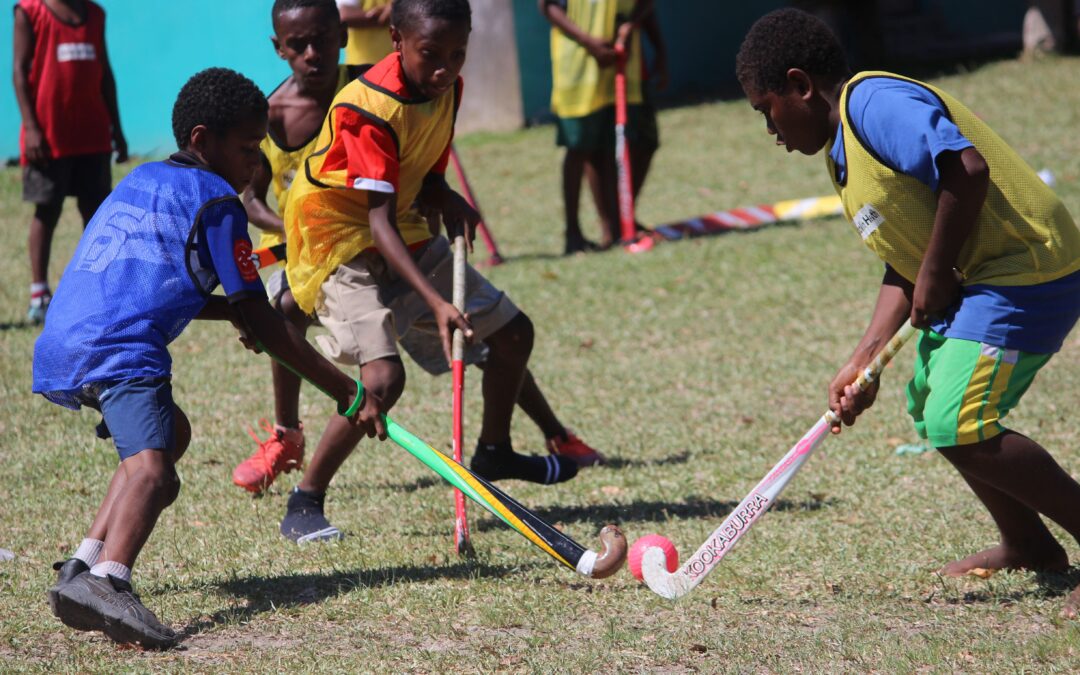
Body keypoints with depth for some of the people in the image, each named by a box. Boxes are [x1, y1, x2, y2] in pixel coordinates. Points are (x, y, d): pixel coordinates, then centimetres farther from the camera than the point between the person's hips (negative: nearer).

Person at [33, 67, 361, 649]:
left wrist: (226, 308, 41)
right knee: (150, 469, -26)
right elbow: (261, 324, 4)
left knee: (172, 431, 29)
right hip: (119, 350, -9)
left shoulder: (141, 181, 28)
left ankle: (85, 565, 22)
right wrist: (341, 389, 8)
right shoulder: (215, 199, 5)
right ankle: (105, 580, -53)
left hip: (58, 349, 9)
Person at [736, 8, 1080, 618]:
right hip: (973, 282, 11)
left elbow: (967, 168, -29)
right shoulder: (844, 154, 17)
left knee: (960, 430, -18)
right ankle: (1028, 545, 33)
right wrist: (866, 360, 2)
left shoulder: (876, 102, -15)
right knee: (931, 408, 21)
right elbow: (904, 264, 14)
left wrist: (937, 272, -19)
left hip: (1025, 269, -11)